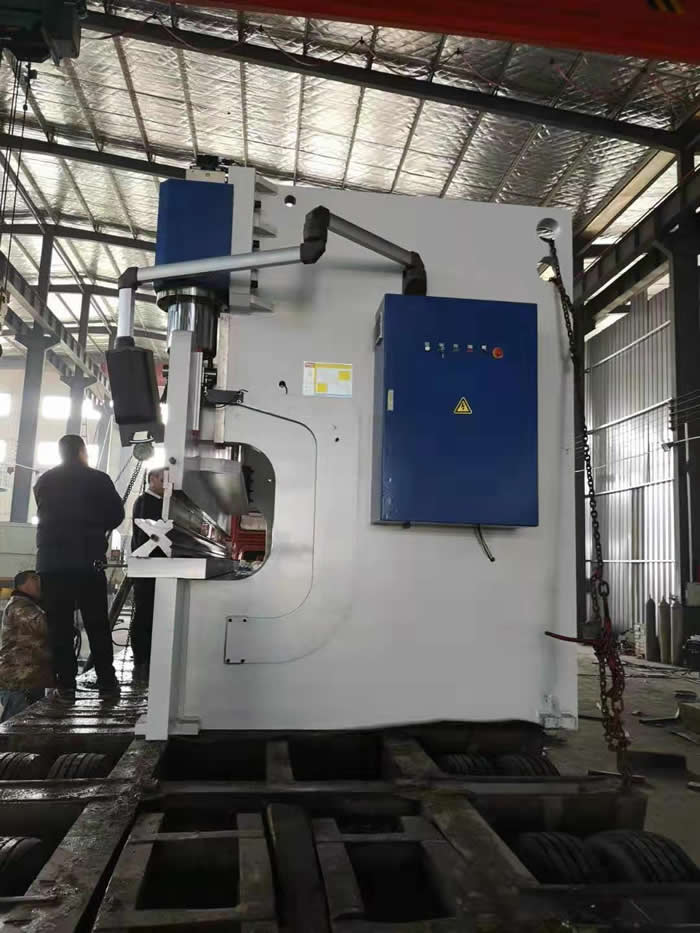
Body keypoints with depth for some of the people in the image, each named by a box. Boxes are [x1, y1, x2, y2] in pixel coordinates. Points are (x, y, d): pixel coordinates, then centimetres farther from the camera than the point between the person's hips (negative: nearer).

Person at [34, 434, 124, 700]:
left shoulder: (44, 481, 10)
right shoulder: (98, 479, -2)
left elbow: (45, 515, 18)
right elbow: (116, 514, 0)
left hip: (50, 561, 3)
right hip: (87, 560, -3)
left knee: (59, 624, 5)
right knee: (97, 623, 4)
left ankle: (65, 685, 3)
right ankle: (106, 682, 6)